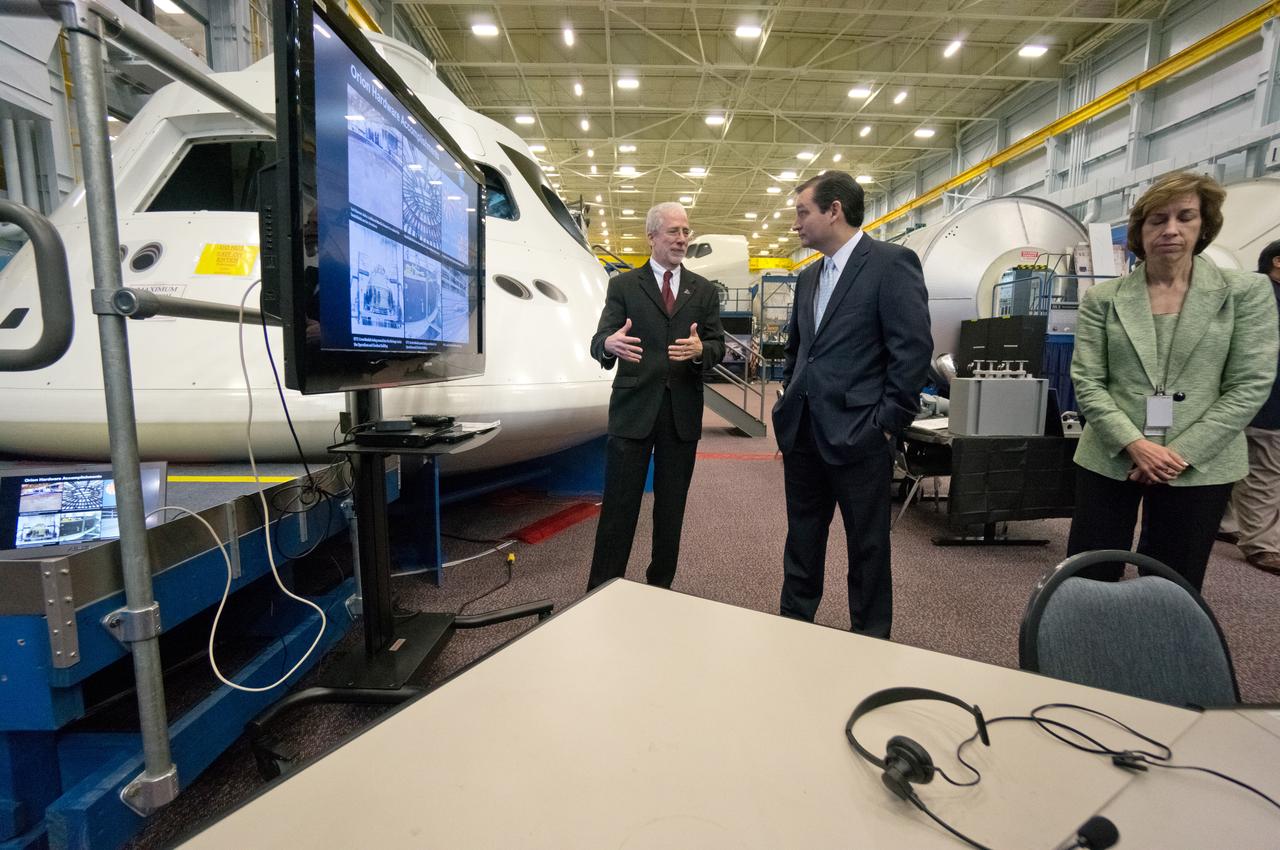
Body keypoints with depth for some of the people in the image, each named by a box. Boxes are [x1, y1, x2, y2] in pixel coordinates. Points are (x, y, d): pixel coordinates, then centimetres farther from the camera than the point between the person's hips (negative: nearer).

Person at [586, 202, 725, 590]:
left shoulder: (704, 290, 12)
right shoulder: (623, 285, 5)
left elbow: (718, 346, 7)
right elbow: (599, 341, -5)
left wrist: (700, 349, -17)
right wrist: (609, 343, -29)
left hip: (683, 412, 3)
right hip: (633, 408, -2)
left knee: (671, 508, 11)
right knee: (619, 506, 0)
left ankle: (661, 586, 25)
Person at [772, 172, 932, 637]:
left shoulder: (892, 263, -8)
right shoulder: (808, 277, 14)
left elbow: (913, 349, -14)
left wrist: (886, 422, -14)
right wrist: (789, 402, 14)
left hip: (857, 435, -7)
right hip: (802, 433, 7)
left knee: (867, 546, 8)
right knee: (802, 540, 17)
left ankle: (870, 640, 26)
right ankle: (794, 625, 34)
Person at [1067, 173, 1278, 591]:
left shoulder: (1246, 292, 2)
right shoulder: (1102, 298, 2)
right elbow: (1086, 383, -3)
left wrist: (1181, 454, -13)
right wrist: (1135, 445, -16)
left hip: (1199, 467, 0)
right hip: (1109, 459, 0)